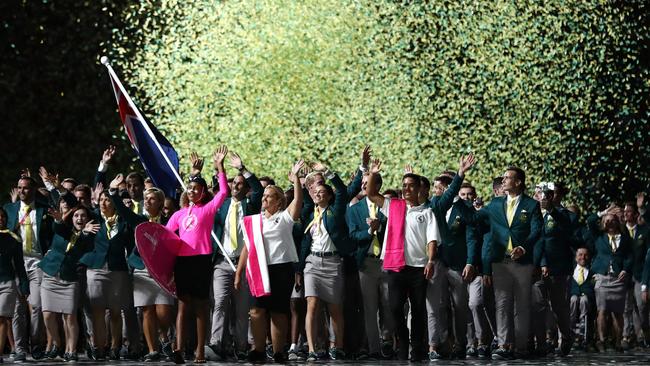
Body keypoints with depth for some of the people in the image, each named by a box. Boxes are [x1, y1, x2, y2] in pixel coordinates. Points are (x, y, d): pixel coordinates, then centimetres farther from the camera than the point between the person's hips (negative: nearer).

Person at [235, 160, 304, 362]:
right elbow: (247, 247, 15)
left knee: (279, 312, 0)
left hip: (282, 269, -3)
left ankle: (278, 352, 5)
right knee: (257, 310, -6)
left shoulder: (285, 217, 6)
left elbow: (298, 199, -10)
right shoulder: (253, 221, 15)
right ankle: (258, 350, 2)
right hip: (260, 270, 3)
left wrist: (295, 177, -14)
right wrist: (238, 274, 10)